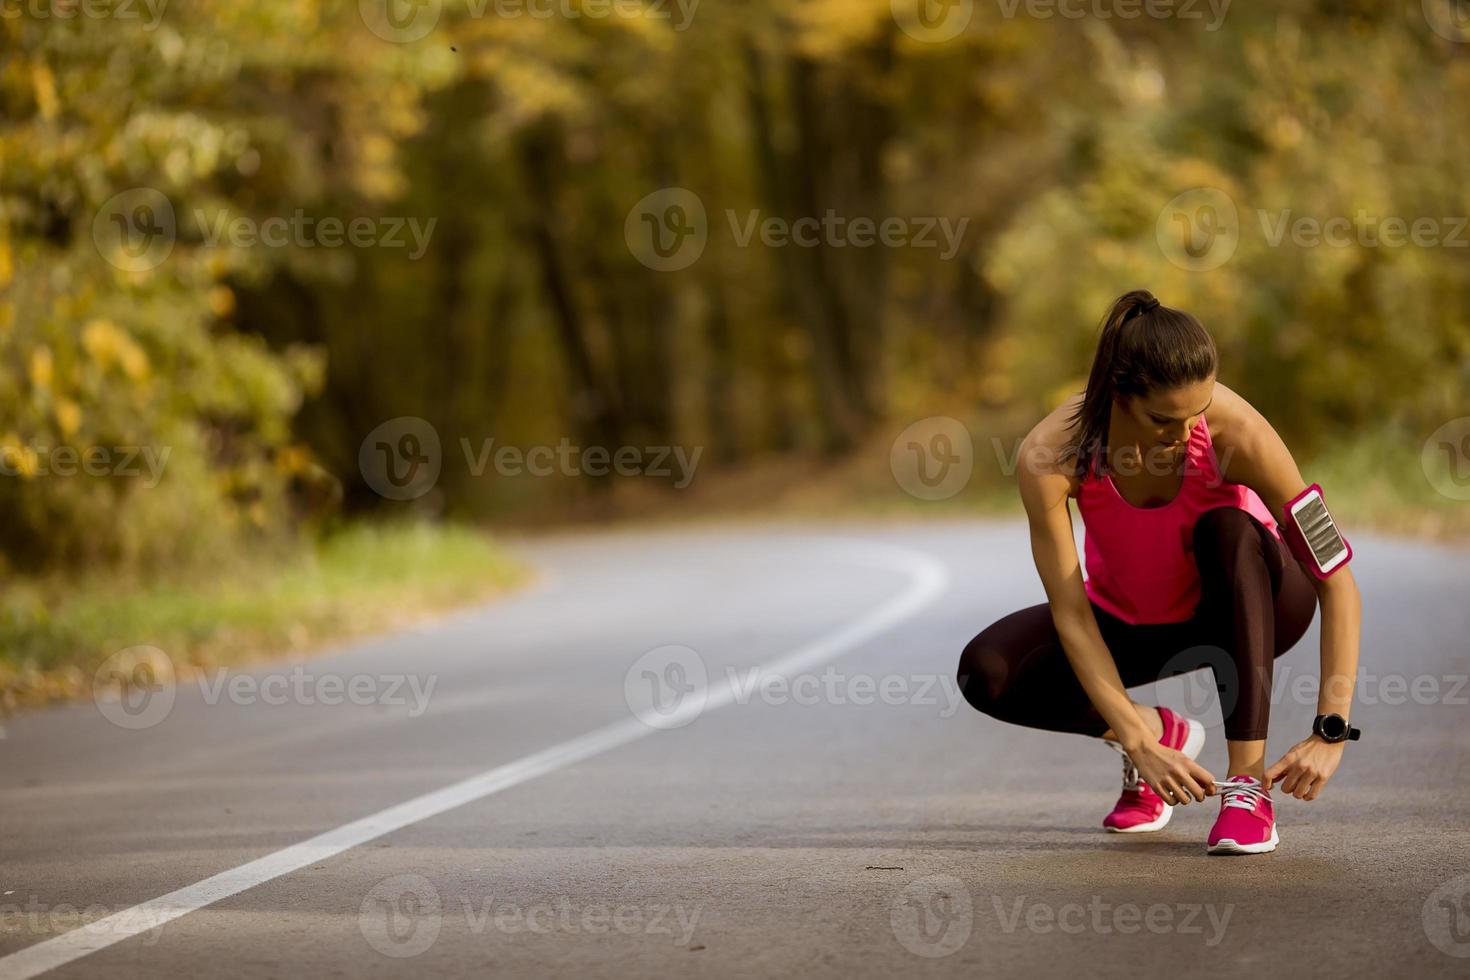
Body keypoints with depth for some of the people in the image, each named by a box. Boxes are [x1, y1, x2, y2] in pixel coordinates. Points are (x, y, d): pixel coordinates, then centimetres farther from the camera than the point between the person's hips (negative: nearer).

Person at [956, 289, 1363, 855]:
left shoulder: (1234, 432, -33)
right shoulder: (1052, 455, -31)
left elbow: (1336, 579, -29)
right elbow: (1070, 613, -26)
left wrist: (1330, 733, -36)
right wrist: (1139, 744, -33)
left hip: (1241, 608, -1)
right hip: (1127, 619, 1)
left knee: (1229, 531, -36)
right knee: (986, 672, -24)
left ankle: (1249, 784, -31)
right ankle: (1161, 732, 1)